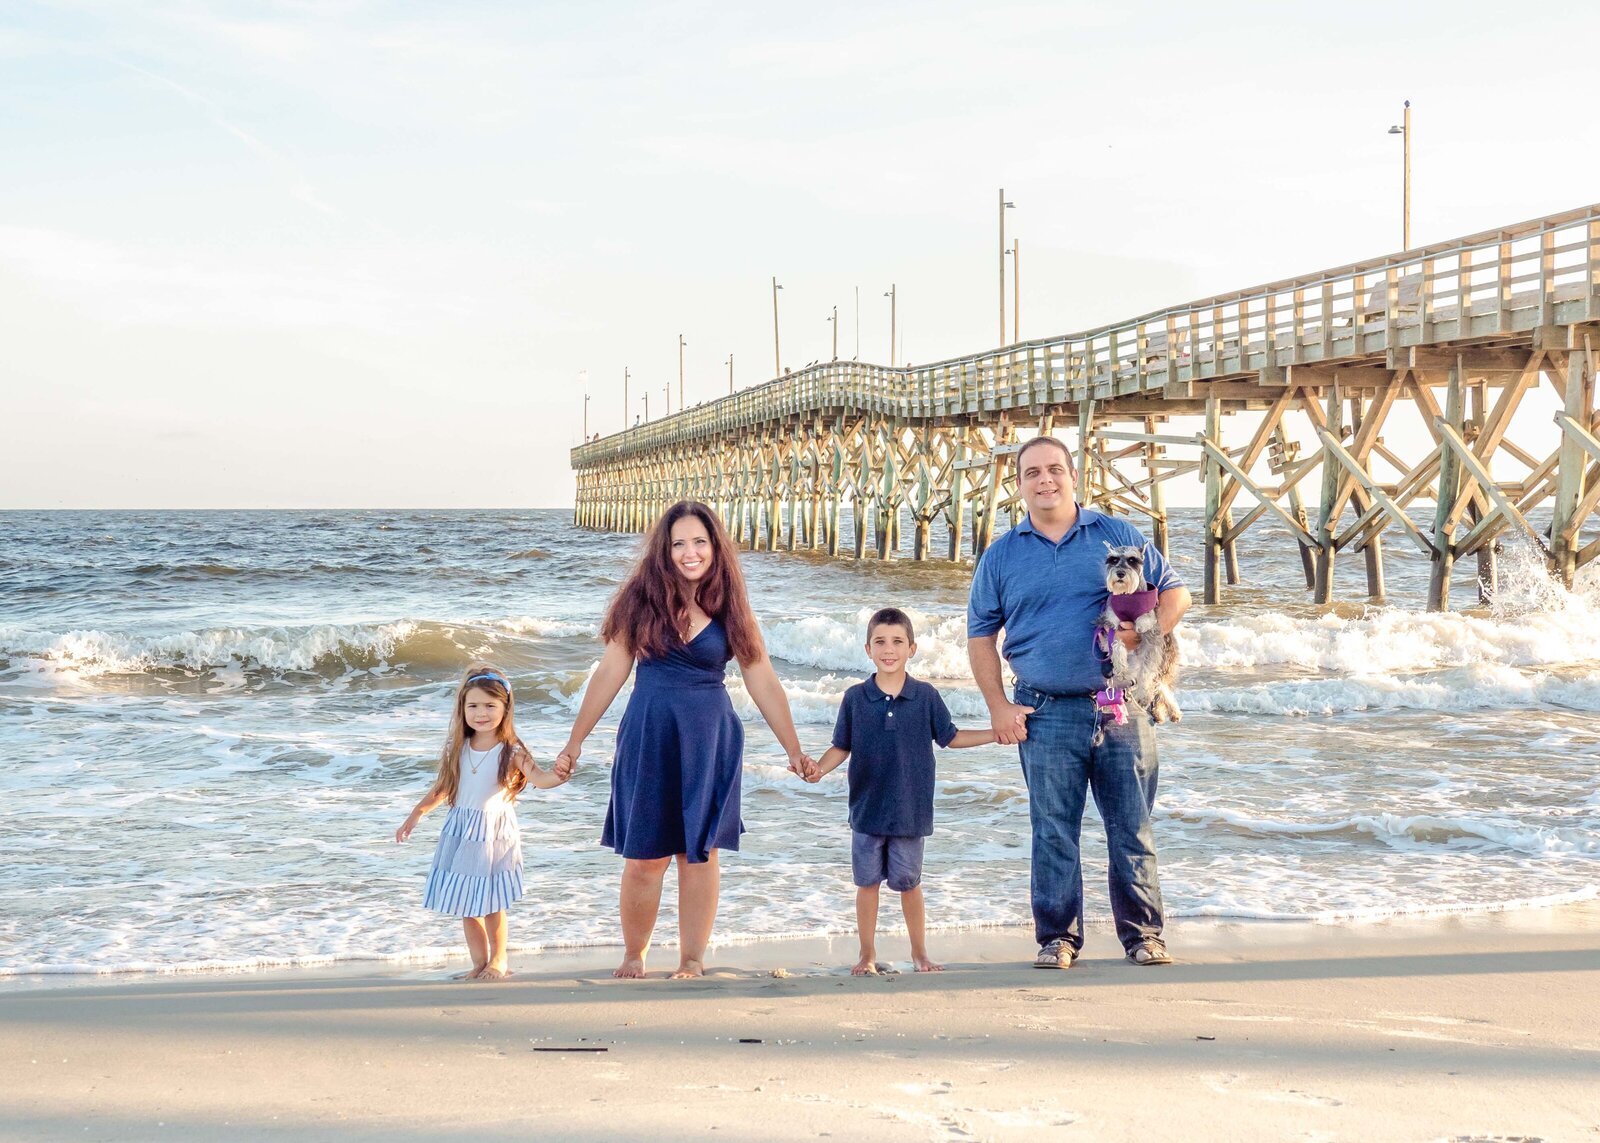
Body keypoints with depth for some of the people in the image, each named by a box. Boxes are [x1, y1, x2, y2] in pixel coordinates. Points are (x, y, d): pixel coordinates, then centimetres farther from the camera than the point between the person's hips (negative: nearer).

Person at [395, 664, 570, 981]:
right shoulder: (458, 749, 2)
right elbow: (442, 787, 12)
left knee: (491, 904, 0)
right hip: (460, 831, 4)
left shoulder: (511, 752, -11)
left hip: (494, 833, -4)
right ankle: (478, 963, 17)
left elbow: (537, 777, -27)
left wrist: (555, 776, -48)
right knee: (465, 903, 7)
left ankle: (498, 961, 18)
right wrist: (415, 815, 15)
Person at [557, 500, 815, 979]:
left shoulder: (730, 610, 2)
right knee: (644, 859, 2)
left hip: (710, 742, 1)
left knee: (700, 853, 5)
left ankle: (693, 959, 16)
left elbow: (763, 682, 5)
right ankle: (633, 956, 20)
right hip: (648, 740, -1)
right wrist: (575, 742, 4)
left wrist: (794, 750, 4)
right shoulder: (641, 600, -1)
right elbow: (610, 672, 3)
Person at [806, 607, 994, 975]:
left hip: (910, 810, -1)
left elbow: (951, 737, 8)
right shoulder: (855, 698, 0)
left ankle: (920, 952, 23)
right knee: (867, 882, 7)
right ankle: (867, 955, 19)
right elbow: (841, 747, 4)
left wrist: (997, 734, 0)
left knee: (909, 882, 7)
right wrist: (819, 768, -13)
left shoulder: (926, 696, 0)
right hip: (867, 808, 1)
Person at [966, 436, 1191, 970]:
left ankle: (1143, 935, 12)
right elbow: (981, 632, 12)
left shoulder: (1117, 536, 7)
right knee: (1053, 833, 1)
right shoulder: (1002, 555, 9)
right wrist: (998, 706, 2)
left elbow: (1175, 592, 10)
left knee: (1132, 829, 3)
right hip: (1046, 713, 0)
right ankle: (1057, 937, 11)